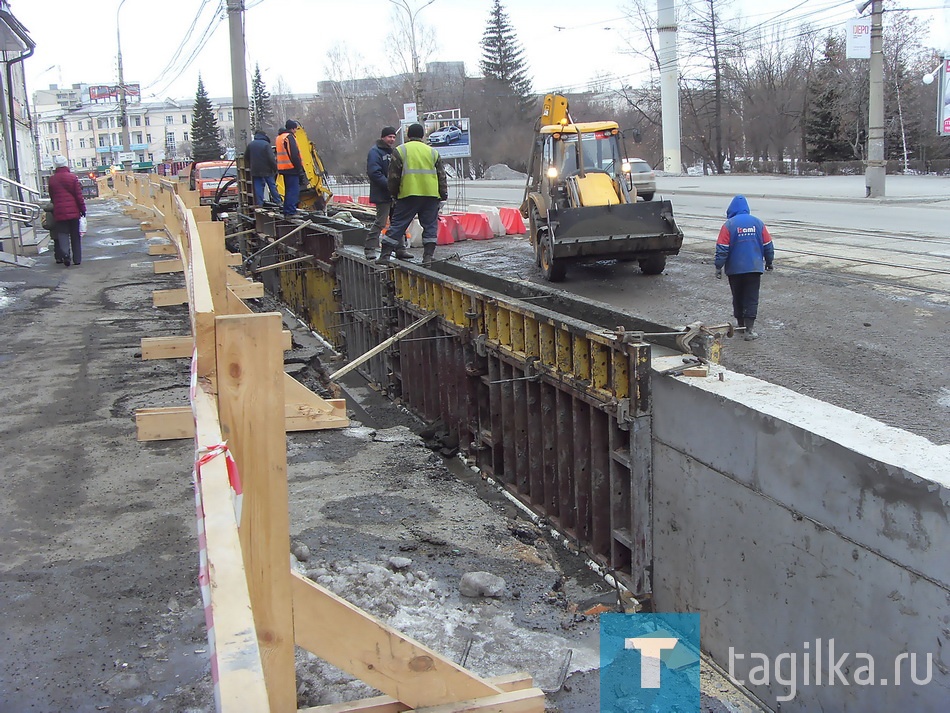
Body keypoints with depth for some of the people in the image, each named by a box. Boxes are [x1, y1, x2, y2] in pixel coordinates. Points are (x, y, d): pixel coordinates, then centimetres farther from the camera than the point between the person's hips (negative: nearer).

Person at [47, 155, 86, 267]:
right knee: (75, 235, 7)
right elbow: (79, 195, -5)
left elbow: (51, 196, 11)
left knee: (62, 234, 2)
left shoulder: (52, 179, 4)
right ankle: (77, 259, 10)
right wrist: (82, 208, 2)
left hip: (59, 212, 1)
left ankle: (65, 253, -22)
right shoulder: (72, 177, -4)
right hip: (73, 211, -1)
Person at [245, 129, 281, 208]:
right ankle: (277, 203, 11)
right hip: (267, 170, -3)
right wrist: (275, 168, -7)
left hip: (255, 171, 3)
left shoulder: (251, 145, 3)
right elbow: (271, 158, -16)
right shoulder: (266, 144, -11)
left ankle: (259, 205, 3)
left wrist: (251, 166, 25)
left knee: (258, 189, 5)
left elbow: (246, 157, 12)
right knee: (272, 186, 8)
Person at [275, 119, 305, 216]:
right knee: (293, 190, -8)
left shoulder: (279, 137, 18)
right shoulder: (289, 137, -13)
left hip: (283, 168, 10)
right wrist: (299, 167, -14)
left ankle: (286, 210, 20)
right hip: (291, 168, -10)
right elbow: (294, 154, -18)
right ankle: (290, 210, -12)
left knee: (289, 189, 17)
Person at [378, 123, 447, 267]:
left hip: (408, 195, -1)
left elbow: (393, 176, 2)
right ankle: (428, 256, 5)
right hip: (431, 195, 2)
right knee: (430, 225, 10)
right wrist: (443, 195, 16)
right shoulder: (432, 152, 12)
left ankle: (385, 255, 2)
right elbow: (442, 176, 12)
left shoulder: (400, 151, 4)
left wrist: (393, 194, 12)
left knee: (397, 224, 3)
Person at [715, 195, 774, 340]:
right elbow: (768, 245, 7)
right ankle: (749, 330, -5)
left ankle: (741, 325, 26)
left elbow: (722, 248, -10)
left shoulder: (729, 225, -7)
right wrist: (769, 262, 21)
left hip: (735, 269, -1)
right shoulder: (758, 223, 2)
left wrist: (718, 267, -3)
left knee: (738, 298, 14)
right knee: (752, 299, 2)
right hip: (754, 268, 1)